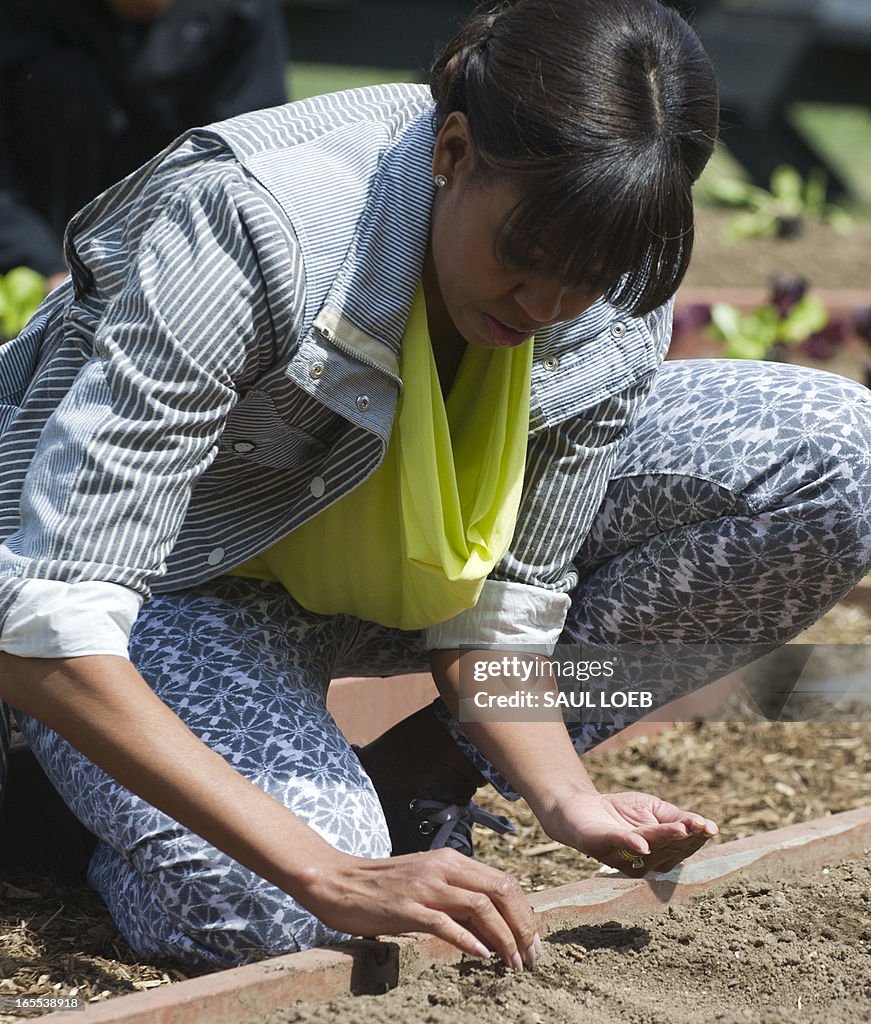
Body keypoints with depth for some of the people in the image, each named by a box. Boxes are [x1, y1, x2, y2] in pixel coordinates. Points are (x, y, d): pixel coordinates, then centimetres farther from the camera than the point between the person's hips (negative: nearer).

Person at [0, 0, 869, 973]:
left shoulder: (616, 313, -20)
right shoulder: (249, 224, -37)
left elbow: (491, 614, -10)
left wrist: (566, 798, -31)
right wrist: (333, 875, -45)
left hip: (389, 563, 5)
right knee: (264, 910, -36)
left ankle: (416, 781, -6)